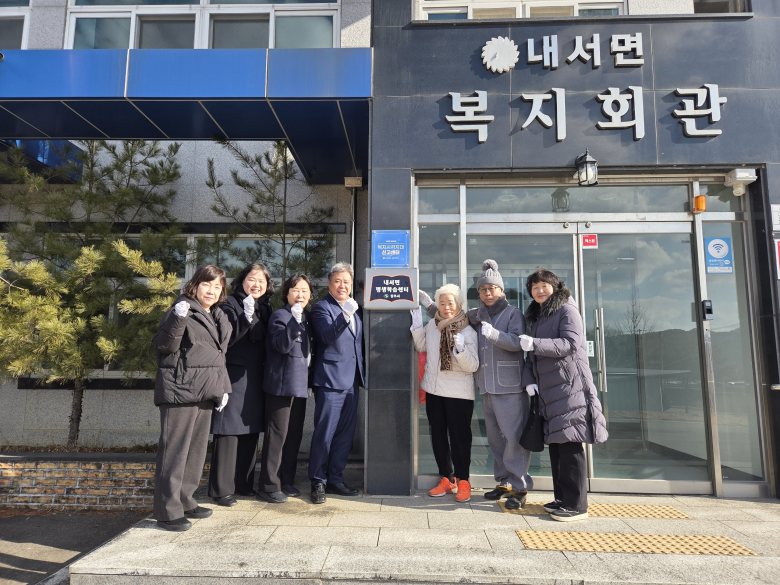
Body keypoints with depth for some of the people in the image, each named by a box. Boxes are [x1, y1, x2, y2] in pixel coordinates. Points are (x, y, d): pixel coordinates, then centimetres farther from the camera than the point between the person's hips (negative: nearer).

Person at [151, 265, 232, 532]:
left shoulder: (218, 317, 17)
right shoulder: (182, 310, -7)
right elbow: (164, 346, -16)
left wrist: (223, 387, 16)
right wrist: (177, 320, -32)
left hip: (205, 393, 8)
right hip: (180, 390, -8)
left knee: (197, 450, 15)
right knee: (174, 451, -4)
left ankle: (185, 501, 28)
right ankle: (167, 511, 6)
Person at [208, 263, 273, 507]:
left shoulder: (265, 308, 14)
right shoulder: (230, 304, -5)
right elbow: (226, 338, -18)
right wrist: (246, 317, -28)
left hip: (256, 378, 7)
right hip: (234, 376, -6)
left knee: (251, 432, 12)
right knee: (229, 432, -3)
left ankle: (244, 484, 23)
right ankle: (221, 489, 7)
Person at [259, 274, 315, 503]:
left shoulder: (307, 317, 13)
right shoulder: (280, 315, -9)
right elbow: (282, 345, -23)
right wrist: (295, 321, -33)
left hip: (300, 384, 8)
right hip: (281, 384, -8)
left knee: (295, 435, 13)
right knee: (277, 435, -3)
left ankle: (287, 482, 25)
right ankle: (269, 486, 8)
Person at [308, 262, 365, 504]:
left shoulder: (355, 309, 16)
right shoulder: (322, 307, -5)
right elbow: (327, 336, -22)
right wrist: (345, 316, -33)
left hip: (352, 380, 7)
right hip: (330, 379, -7)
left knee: (346, 432, 12)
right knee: (324, 432, -1)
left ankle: (335, 479, 24)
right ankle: (317, 482, 13)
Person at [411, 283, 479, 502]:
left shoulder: (468, 332, -9)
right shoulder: (433, 324, 3)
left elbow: (472, 366, -14)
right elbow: (421, 346, 17)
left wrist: (460, 349, -31)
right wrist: (417, 326, 3)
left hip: (459, 392, -5)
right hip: (434, 389, 5)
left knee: (460, 437, 1)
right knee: (438, 436, 12)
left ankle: (462, 481, 16)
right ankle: (446, 479, 25)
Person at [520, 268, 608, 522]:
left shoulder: (567, 310, -3)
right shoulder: (536, 317, 20)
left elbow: (570, 343, -17)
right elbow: (532, 354, 19)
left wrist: (535, 343, -24)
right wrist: (529, 379, 4)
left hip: (570, 387, -8)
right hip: (548, 390, 8)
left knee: (570, 444, -8)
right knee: (555, 443, 11)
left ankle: (576, 504, 0)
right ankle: (562, 498, 21)